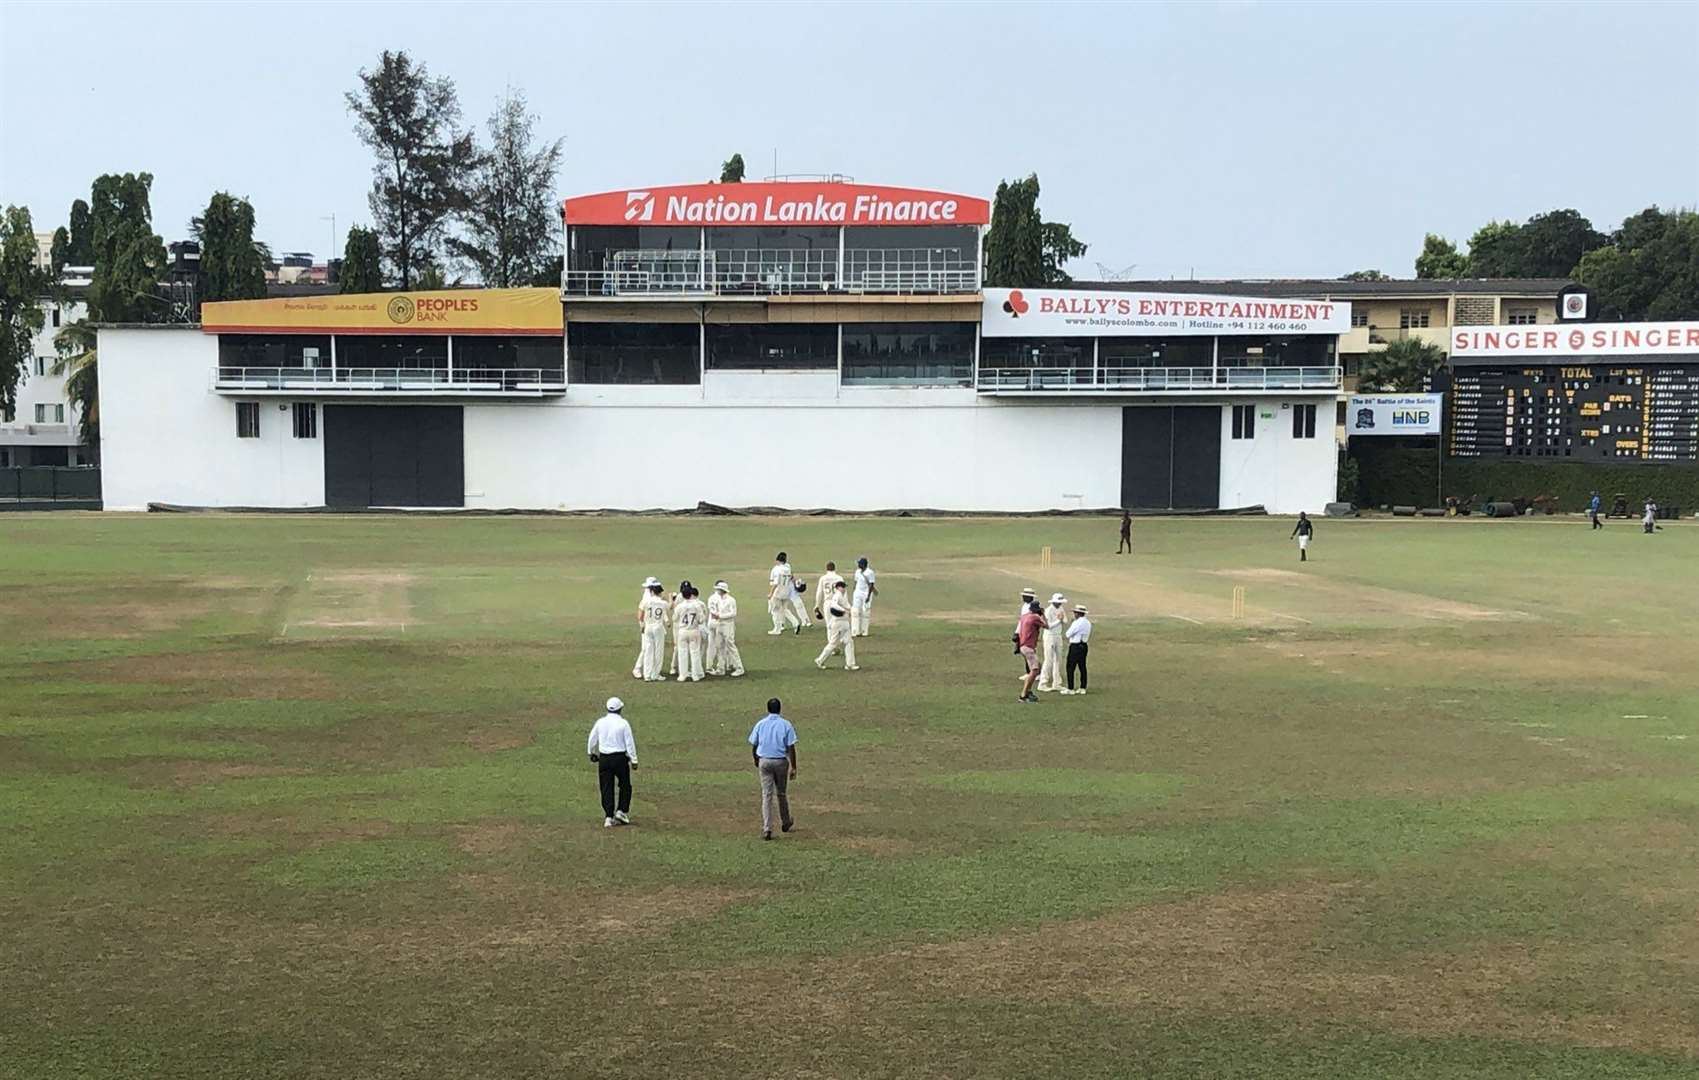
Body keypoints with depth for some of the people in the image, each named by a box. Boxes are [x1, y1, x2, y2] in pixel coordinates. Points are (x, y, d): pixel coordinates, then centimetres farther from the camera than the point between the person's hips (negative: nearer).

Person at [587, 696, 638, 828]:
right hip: (620, 757, -3)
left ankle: (608, 817, 0)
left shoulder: (600, 722, 1)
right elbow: (630, 743, -8)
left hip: (604, 758, 3)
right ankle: (621, 811, 7)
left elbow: (592, 739, 13)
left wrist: (592, 753, 30)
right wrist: (634, 760, -1)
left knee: (606, 788, 5)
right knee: (625, 786, 15)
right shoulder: (623, 723, -8)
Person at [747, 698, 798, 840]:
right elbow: (791, 748, -7)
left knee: (766, 795, 0)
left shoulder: (760, 724, 0)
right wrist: (793, 767, -2)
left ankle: (766, 829, -9)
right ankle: (786, 823, 34)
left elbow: (753, 747, 4)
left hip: (764, 762, 0)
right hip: (781, 762, 0)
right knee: (781, 793, 17)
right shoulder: (786, 725, -5)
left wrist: (757, 764, 18)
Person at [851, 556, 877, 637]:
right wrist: (854, 594, 15)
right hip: (858, 593, 6)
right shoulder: (858, 571, 10)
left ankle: (864, 632, 5)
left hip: (866, 593, -6)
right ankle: (855, 631, -1)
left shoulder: (870, 572, -11)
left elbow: (871, 585, -12)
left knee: (865, 612, -1)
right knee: (855, 611, -1)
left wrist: (868, 596, -17)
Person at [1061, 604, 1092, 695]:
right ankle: (1082, 688, 14)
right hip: (1084, 645, 9)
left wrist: (1069, 625, 2)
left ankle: (1070, 689, -3)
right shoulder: (1088, 622, 10)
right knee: (1082, 667, 12)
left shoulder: (1077, 623, -18)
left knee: (1070, 667, -3)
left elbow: (1068, 634, -15)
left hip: (1075, 646, -9)